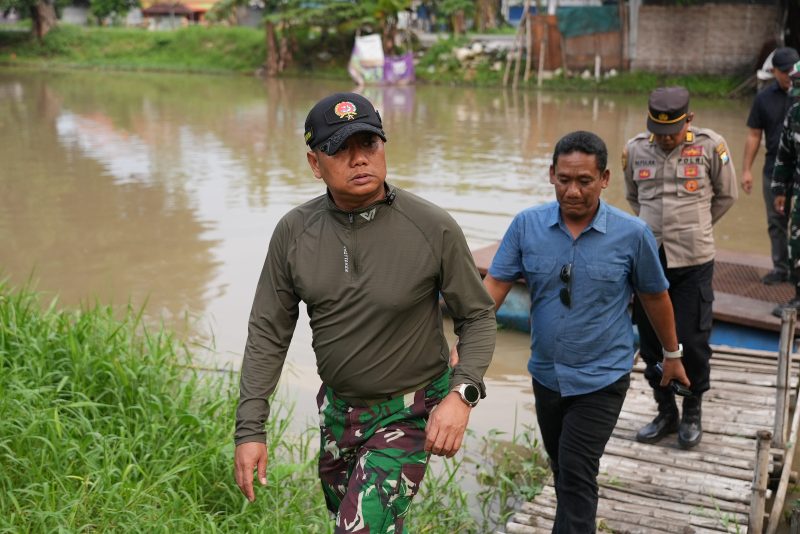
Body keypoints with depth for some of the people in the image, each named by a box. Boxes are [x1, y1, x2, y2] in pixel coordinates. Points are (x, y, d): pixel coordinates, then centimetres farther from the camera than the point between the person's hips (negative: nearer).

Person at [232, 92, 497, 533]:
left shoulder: (434, 228, -19)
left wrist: (462, 393, -24)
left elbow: (478, 317, -8)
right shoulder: (294, 231, -10)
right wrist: (250, 430, -8)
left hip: (408, 413, -4)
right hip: (336, 407, 5)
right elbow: (267, 334, -4)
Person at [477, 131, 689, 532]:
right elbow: (493, 287, -11)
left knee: (576, 474, -7)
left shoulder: (632, 234, -13)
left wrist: (672, 355, 12)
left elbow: (655, 297, 1)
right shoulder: (526, 225, -9)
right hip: (546, 375, 4)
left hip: (600, 379, -4)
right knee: (561, 468, 21)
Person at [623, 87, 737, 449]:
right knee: (651, 342, 10)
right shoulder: (635, 149, 1)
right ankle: (665, 412, 27)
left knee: (692, 341, 1)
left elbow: (726, 196, 8)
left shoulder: (710, 146, -6)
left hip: (693, 262, -3)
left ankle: (693, 413, 23)